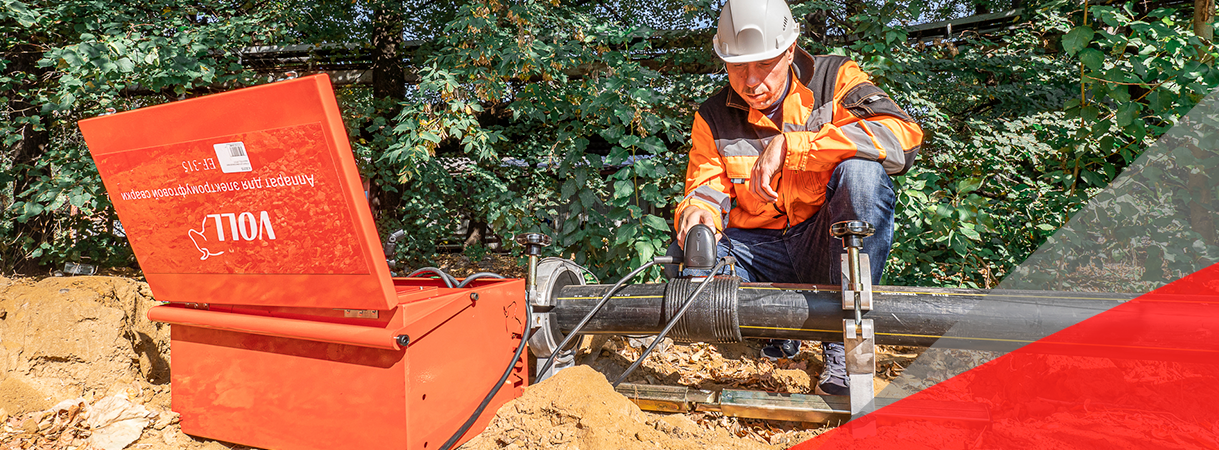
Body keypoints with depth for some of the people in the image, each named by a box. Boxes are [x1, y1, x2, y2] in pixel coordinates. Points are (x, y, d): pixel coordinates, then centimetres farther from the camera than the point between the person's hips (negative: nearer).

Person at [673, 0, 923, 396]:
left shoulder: (835, 80, -6)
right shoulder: (713, 118, 3)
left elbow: (903, 138, -23)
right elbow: (705, 187, 2)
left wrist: (789, 145, -28)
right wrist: (698, 213, -25)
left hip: (826, 244, -2)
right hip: (759, 250, 2)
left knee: (862, 171, -31)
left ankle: (843, 347, -23)